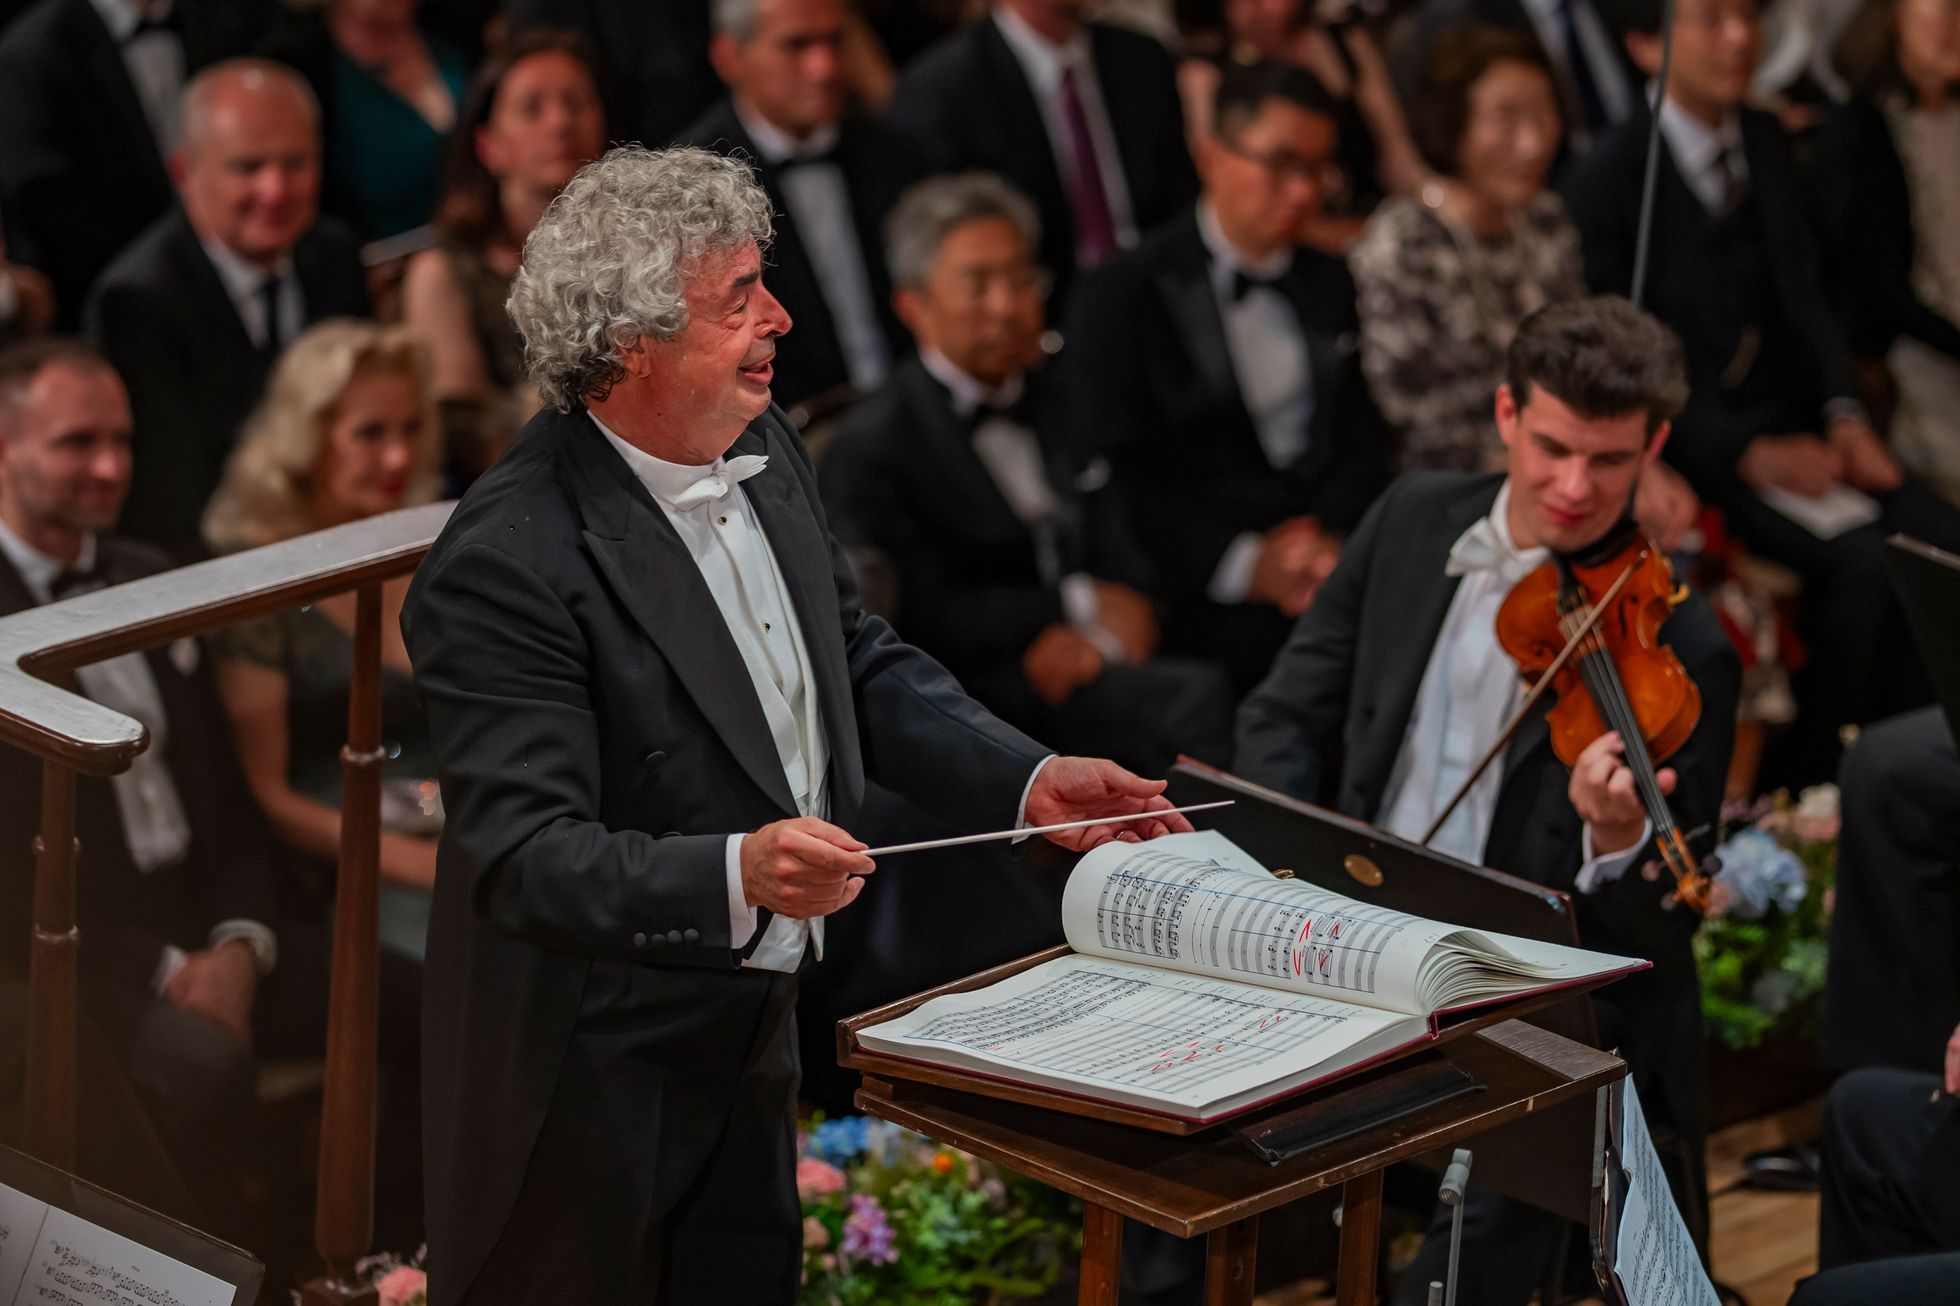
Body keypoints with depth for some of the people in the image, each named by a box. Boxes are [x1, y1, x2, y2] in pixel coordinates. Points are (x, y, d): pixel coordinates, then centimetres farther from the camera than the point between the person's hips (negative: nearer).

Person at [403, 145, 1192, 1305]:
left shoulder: (763, 452, 0)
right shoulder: (507, 566, -27)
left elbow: (862, 665, 13)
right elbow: (525, 857, -30)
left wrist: (1029, 781, 0)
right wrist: (736, 873, -45)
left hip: (751, 1032, 8)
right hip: (595, 1073, -8)